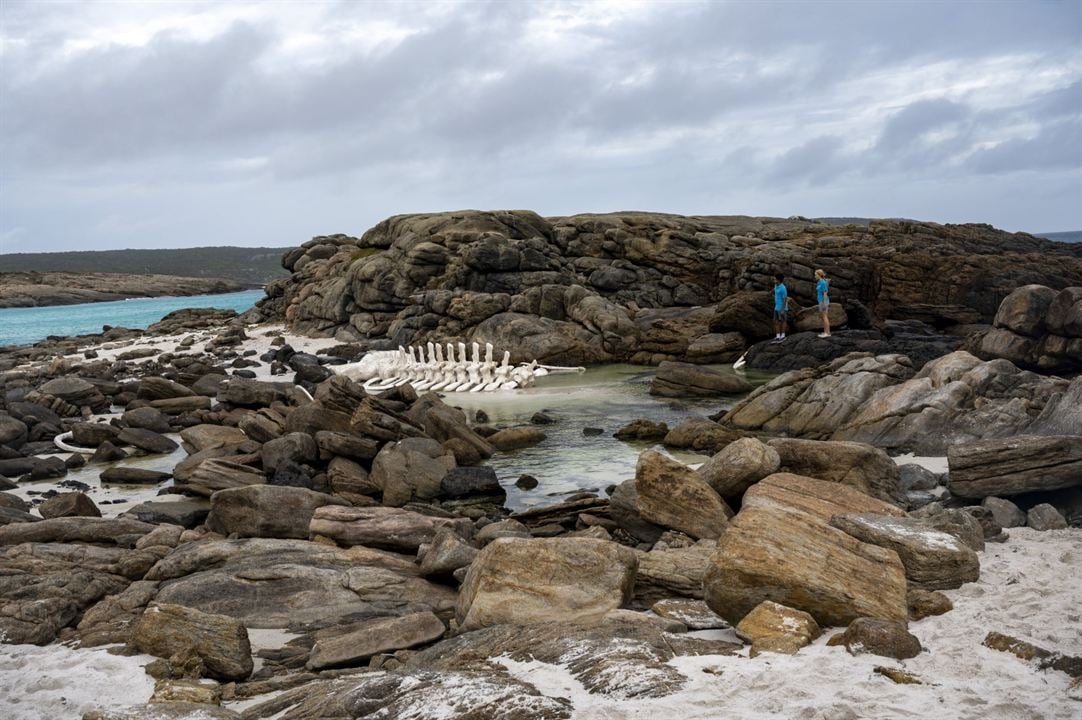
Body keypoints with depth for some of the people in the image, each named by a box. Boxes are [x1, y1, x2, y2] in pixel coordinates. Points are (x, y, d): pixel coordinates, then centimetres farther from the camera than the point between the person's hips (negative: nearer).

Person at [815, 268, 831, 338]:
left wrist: (824, 304, -21)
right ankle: (826, 332, 15)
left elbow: (825, 293, -19)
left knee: (824, 317, -7)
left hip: (824, 302, -10)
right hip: (821, 301, 10)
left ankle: (827, 333, -4)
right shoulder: (820, 282, 14)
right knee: (821, 317, 11)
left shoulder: (823, 283, -17)